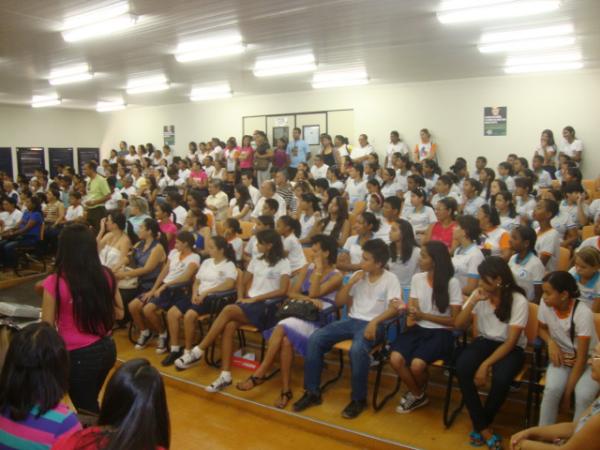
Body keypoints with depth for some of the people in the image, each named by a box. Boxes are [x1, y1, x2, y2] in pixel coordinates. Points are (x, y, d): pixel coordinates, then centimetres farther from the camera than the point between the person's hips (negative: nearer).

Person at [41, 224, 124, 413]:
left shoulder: (55, 283, -19)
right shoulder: (106, 275, -6)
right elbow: (119, 313, 6)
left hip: (79, 356, -5)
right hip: (107, 349, 5)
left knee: (86, 409, 15)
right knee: (89, 401, 29)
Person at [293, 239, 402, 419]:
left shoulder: (390, 279, -3)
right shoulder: (358, 275, 12)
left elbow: (394, 308, -15)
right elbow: (338, 302, 11)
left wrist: (374, 322, -30)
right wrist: (351, 283, -3)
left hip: (372, 324, -5)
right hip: (351, 320, 6)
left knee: (357, 350, -37)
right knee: (315, 339, -15)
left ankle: (358, 399, -14)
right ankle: (312, 392, -5)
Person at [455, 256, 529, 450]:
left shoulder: (518, 301, -15)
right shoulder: (479, 294, -3)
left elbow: (511, 341, -18)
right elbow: (459, 325, -6)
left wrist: (485, 364, -25)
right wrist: (473, 301, -19)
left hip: (511, 347, -3)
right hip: (484, 341, 3)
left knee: (501, 378, -34)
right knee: (462, 368, -27)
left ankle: (482, 424, -5)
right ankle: (483, 428, -13)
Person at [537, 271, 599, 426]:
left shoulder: (583, 313, -26)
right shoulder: (545, 304, -14)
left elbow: (581, 358, -23)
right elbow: (542, 329, 9)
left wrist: (567, 393, -23)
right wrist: (551, 342, -14)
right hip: (562, 357, 3)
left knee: (583, 396, -31)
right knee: (552, 389, -28)